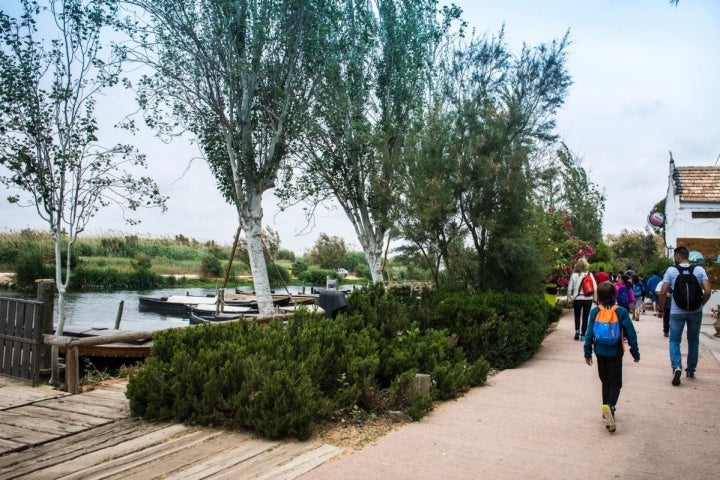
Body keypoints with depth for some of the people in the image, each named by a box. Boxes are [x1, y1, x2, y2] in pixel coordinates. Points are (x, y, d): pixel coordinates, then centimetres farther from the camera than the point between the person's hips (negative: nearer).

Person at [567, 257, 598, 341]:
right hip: (588, 299, 1)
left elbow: (569, 288, -7)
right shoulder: (590, 275, -3)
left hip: (577, 299, -1)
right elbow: (595, 288, -6)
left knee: (577, 316, 18)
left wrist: (570, 297, 7)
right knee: (585, 317, 11)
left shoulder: (574, 275, -6)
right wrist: (595, 298, 4)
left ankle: (577, 330, 0)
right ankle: (583, 335, 12)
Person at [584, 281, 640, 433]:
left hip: (600, 352, 2)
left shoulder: (595, 312, -6)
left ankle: (607, 412, 22)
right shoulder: (621, 312, -11)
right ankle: (610, 406, -23)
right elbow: (631, 334, -7)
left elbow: (589, 333, -4)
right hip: (615, 353, -2)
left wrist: (588, 352, 6)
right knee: (615, 383, 3)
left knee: (605, 382, 17)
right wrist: (635, 352, 4)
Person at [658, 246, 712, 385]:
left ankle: (676, 367, -16)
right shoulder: (699, 270, -1)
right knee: (693, 341, 17)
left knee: (674, 341, 5)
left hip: (676, 311, -2)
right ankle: (691, 370, 24)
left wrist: (662, 307, 7)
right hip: (695, 311, 2)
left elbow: (663, 293, -8)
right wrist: (701, 304, 9)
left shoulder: (671, 270, -6)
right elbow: (707, 291, -7)